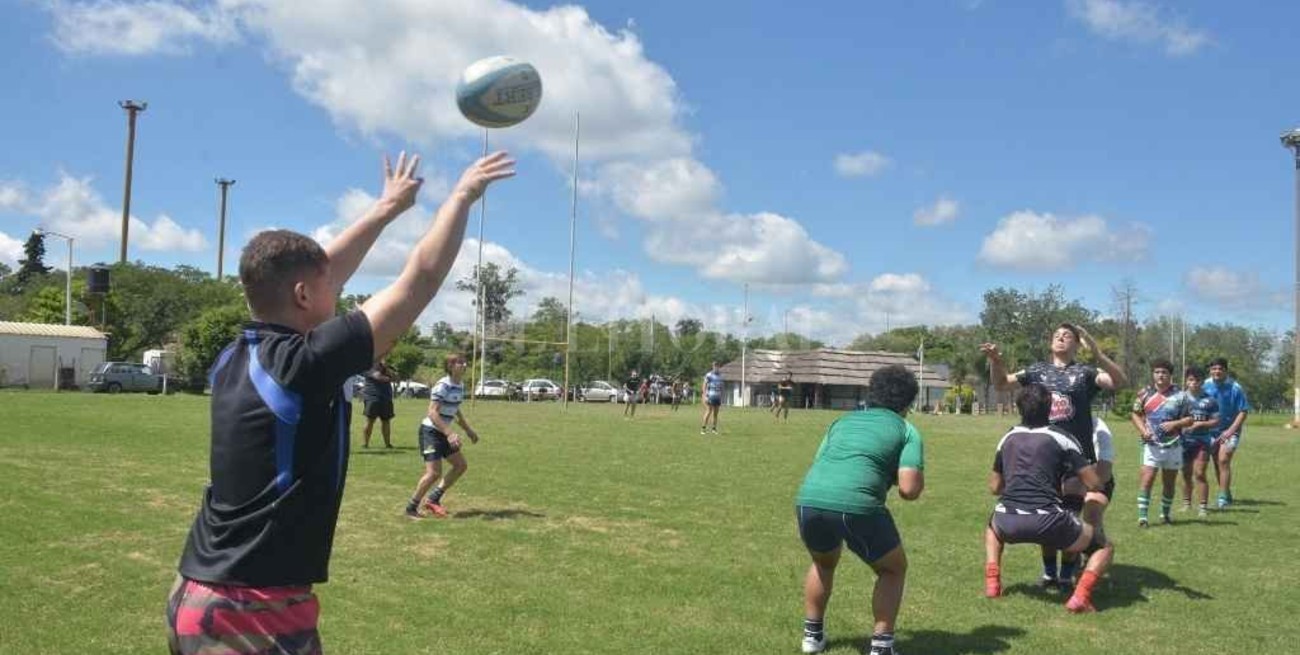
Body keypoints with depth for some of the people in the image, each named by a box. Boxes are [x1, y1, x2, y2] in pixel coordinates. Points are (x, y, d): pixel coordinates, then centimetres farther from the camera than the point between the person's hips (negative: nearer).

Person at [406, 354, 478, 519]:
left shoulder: (460, 386, 8)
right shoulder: (442, 386, -20)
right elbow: (432, 413, -25)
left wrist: (468, 430, 24)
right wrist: (449, 434, -30)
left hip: (443, 433, 9)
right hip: (430, 431, -9)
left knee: (461, 465, 9)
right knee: (434, 472, -14)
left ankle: (433, 499, 16)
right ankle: (411, 508, 2)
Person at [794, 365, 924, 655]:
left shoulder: (843, 421, 27)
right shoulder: (907, 430, 13)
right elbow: (909, 490, 1)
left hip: (809, 500, 5)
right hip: (856, 506, -4)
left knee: (823, 563, 35)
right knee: (893, 570, 23)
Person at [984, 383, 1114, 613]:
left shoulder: (1008, 438, 17)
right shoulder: (1060, 438, 4)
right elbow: (1095, 484, 2)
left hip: (1009, 522, 4)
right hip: (1046, 522, -4)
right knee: (1105, 547, 17)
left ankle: (992, 582, 22)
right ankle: (1080, 596, -6)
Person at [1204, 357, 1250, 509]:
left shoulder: (1235, 388, -13)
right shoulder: (1205, 386, -3)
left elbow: (1244, 411, -10)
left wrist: (1230, 430, -16)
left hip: (1230, 431, -4)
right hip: (1211, 431, 4)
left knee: (1223, 460, -17)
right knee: (1217, 464, 10)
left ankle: (1223, 498, -14)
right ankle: (1226, 496, 27)